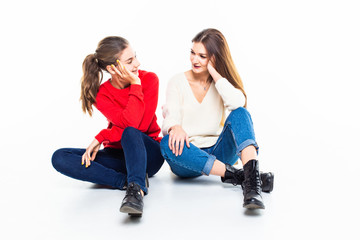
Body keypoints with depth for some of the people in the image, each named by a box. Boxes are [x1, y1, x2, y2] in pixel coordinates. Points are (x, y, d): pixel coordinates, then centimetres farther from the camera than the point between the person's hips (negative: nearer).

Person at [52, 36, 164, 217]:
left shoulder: (149, 79, -9)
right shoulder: (101, 95, -7)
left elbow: (142, 125, -19)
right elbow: (130, 122, -24)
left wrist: (101, 137, -20)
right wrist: (135, 85, -21)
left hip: (148, 153, -3)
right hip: (117, 154, 3)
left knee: (130, 134, -37)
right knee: (60, 158, -19)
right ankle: (127, 181, -31)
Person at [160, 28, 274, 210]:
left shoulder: (222, 81, 5)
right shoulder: (178, 82, 2)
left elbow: (238, 103, -18)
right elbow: (170, 119, -11)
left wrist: (213, 72, -14)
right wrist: (175, 128, -35)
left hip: (218, 153, 1)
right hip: (188, 157, -1)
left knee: (240, 113, -23)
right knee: (168, 144, -34)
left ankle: (252, 177, -46)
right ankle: (235, 175, -37)